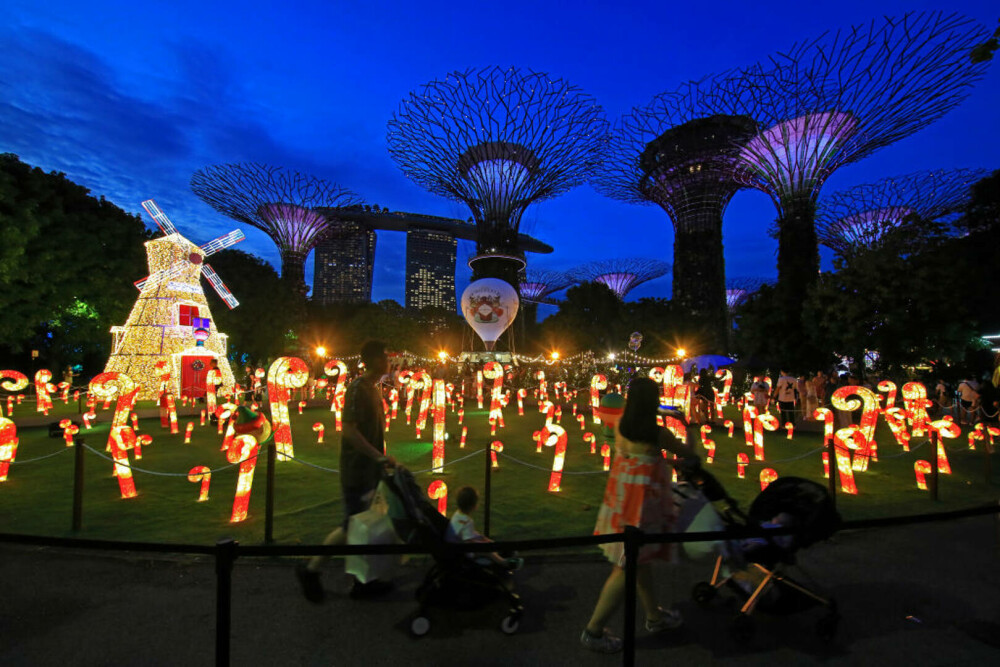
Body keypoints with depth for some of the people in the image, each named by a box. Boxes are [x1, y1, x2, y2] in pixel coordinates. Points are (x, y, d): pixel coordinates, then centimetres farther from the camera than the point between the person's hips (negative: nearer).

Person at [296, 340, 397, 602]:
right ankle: (311, 570, 18)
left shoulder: (374, 388, 10)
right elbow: (349, 430, -24)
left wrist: (381, 459, 16)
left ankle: (363, 580, 26)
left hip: (370, 470, 9)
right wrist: (380, 457, -23)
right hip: (357, 470, -9)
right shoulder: (357, 388, -18)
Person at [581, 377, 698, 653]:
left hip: (620, 499, 7)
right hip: (641, 504, -7)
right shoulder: (658, 434, -17)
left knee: (640, 559, 23)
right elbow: (687, 454, -1)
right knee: (627, 568, 5)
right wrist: (693, 453, 20)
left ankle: (654, 616, 43)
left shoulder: (620, 427, -3)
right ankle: (594, 630, 14)